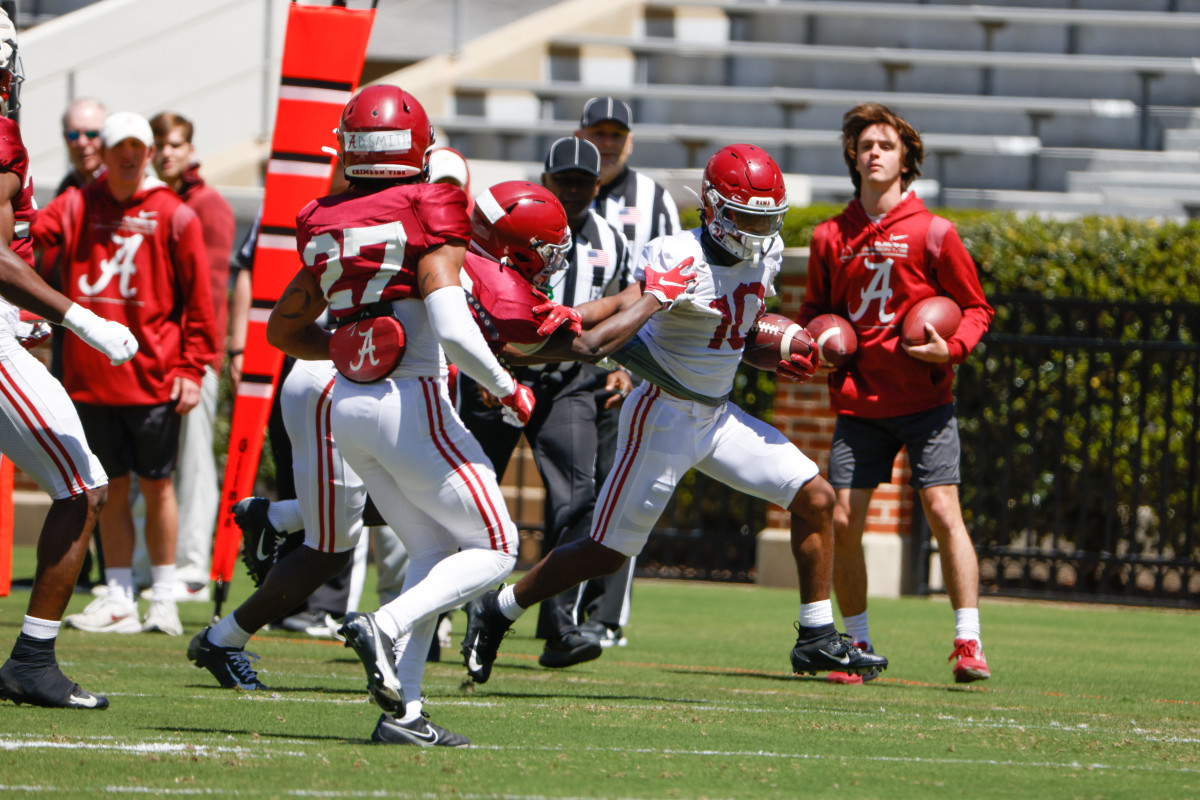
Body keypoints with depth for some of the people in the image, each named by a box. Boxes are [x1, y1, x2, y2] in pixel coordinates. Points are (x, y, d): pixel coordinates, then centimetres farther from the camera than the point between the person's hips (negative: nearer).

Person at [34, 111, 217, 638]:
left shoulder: (174, 216, -1)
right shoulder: (78, 207, 6)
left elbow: (197, 299, 1)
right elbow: (31, 234, -9)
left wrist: (192, 368, -4)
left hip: (154, 377, -2)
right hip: (92, 374, 2)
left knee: (156, 485, 4)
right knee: (111, 489, 8)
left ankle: (164, 598, 13)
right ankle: (119, 600, 14)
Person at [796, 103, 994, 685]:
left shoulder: (932, 233, -1)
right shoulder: (831, 237, 9)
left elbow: (975, 309, 4)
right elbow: (816, 309, 22)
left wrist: (951, 348, -14)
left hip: (924, 398, -3)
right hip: (858, 401, 3)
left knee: (943, 512, -12)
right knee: (842, 520, -3)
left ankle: (968, 643, -9)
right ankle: (857, 644, 11)